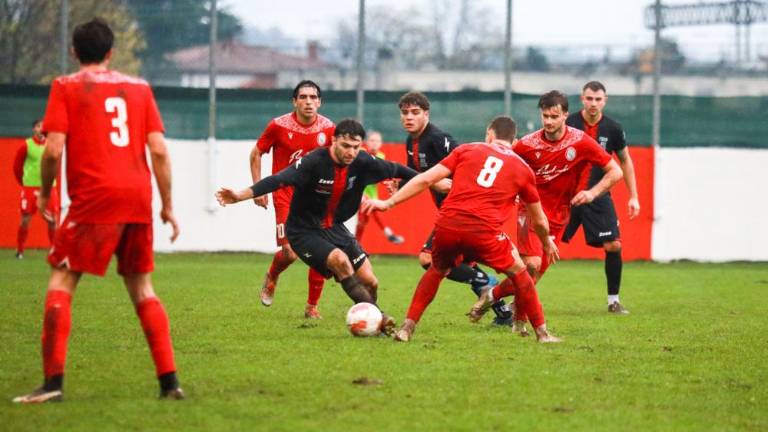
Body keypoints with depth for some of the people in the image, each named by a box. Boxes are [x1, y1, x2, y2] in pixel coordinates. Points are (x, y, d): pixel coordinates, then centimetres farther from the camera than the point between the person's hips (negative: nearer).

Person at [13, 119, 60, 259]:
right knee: (25, 220, -2)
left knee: (53, 220, -1)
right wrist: (23, 181, 7)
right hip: (30, 188, -3)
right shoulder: (26, 145, -3)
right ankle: (19, 250, 10)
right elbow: (17, 166, 5)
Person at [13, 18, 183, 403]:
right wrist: (167, 205, 13)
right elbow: (159, 150, 8)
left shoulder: (66, 87, 4)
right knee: (141, 288, 14)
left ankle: (53, 381, -11)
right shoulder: (138, 88, 15)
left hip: (94, 198, -4)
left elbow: (54, 150, -6)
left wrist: (45, 193, 10)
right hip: (139, 197, 4)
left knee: (61, 281, 1)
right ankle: (169, 381, 8)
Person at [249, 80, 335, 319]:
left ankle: (312, 307, 11)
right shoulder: (279, 126, -9)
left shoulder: (327, 128, -2)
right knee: (290, 252, -14)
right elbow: (256, 154, 3)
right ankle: (271, 277, 21)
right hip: (286, 195, -3)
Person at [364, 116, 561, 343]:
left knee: (437, 270, 29)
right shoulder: (523, 168, 17)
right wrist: (547, 243, 48)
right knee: (519, 273, 21)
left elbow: (425, 179, 11)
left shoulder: (466, 150, 18)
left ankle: (407, 327, 23)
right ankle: (542, 333, 18)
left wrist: (388, 203, 16)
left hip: (447, 225, 2)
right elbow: (539, 220, 28)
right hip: (484, 231, -2)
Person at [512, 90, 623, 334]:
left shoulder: (580, 142, -10)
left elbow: (615, 172, -5)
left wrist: (593, 192, -18)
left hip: (559, 214, 2)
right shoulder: (527, 144, -11)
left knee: (539, 269, 5)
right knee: (532, 263, -20)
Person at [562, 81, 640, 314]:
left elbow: (625, 161, 12)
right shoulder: (568, 124, -8)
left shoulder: (613, 128, -1)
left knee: (614, 246, -8)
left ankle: (613, 300, 8)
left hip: (598, 195, 2)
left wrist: (633, 197, 9)